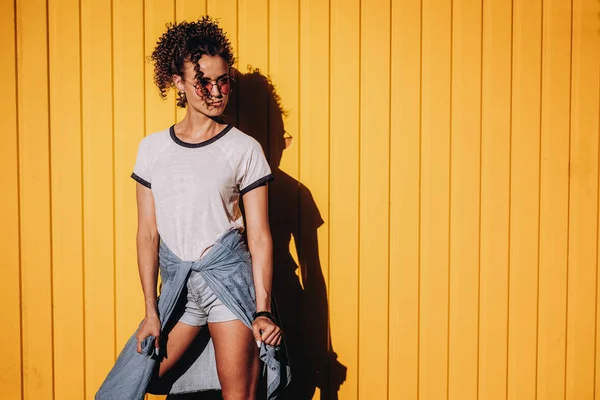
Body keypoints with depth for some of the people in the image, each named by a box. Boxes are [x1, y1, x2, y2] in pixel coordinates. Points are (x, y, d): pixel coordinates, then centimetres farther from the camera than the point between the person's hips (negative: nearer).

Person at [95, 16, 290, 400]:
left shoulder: (245, 149, -4)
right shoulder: (152, 148, 4)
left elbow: (260, 235, -5)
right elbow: (148, 233, 5)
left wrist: (263, 309, -11)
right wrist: (151, 310, 3)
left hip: (228, 276, -3)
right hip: (176, 282, 3)